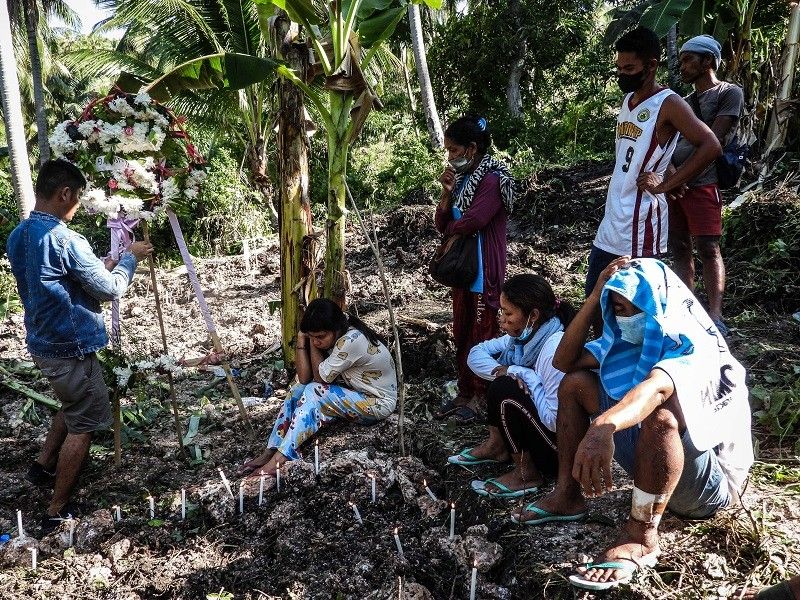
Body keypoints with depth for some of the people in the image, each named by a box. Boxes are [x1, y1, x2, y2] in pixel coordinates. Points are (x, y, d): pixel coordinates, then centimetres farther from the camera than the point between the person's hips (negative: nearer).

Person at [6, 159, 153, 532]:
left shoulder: (18, 236, 3)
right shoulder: (64, 240, -25)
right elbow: (111, 289, -16)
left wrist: (101, 266, 12)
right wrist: (129, 257, 0)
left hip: (42, 343, 9)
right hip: (70, 348, -9)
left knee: (74, 406, 30)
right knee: (83, 424, 5)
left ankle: (44, 465, 37)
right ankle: (58, 512, 13)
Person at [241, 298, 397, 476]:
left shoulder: (352, 340, -31)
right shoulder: (332, 336, -7)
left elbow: (320, 377, -21)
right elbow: (304, 378, -12)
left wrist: (312, 344, -18)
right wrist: (302, 340, -20)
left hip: (378, 402, -9)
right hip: (354, 390, 9)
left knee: (315, 392, -25)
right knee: (298, 390, -6)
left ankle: (280, 459, -22)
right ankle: (270, 451, -7)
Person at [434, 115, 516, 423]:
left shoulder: (493, 179, -15)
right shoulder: (462, 178, 11)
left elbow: (468, 223, -25)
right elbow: (442, 224, 9)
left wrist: (451, 226, -4)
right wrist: (447, 193, -5)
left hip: (483, 270, -8)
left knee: (481, 334, 3)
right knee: (461, 333, 14)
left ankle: (479, 397, 15)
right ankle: (464, 391, 26)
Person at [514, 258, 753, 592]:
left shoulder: (695, 347, -23)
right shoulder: (628, 340, 0)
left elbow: (655, 386, -46)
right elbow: (564, 361, -3)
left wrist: (603, 426, -66)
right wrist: (595, 297, -12)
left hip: (709, 480, -8)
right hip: (651, 460, 8)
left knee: (660, 411, -40)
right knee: (575, 382, 1)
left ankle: (640, 538, -26)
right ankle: (568, 496, 1)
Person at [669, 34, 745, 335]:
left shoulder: (729, 93, 3)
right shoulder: (684, 102, 24)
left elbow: (712, 141, -8)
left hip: (701, 183, -7)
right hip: (672, 184, 7)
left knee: (708, 248, -11)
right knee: (679, 248, 4)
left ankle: (714, 315, -13)